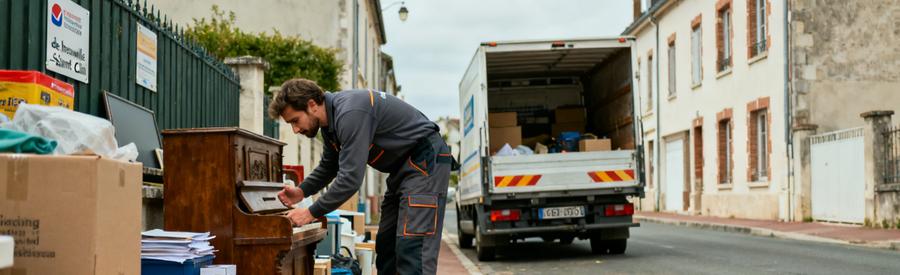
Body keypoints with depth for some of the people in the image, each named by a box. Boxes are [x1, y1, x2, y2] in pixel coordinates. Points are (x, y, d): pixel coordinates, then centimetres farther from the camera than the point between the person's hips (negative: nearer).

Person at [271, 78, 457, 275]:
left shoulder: (350, 114, -27)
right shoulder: (330, 119, 4)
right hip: (402, 166, 10)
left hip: (426, 162, -10)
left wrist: (312, 213, -21)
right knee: (385, 245, 11)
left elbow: (351, 178, -30)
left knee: (411, 249, -18)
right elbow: (329, 167, 19)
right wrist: (302, 191, 3)